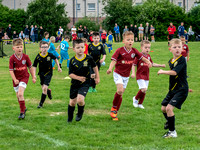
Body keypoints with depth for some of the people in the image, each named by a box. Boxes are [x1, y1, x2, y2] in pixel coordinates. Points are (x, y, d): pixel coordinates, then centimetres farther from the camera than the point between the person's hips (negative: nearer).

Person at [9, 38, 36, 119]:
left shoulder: (25, 57, -8)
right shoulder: (12, 58, -11)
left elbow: (30, 67, 4)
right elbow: (11, 70, -10)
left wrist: (33, 77, 7)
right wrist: (15, 79, -20)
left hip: (24, 77, -2)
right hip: (16, 79, 2)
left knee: (20, 94, -19)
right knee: (18, 96, 11)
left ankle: (22, 112, -9)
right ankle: (24, 108, 36)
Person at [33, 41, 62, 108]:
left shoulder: (50, 55, -13)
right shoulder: (38, 57, -13)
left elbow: (55, 59, 9)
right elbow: (34, 66, -4)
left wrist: (58, 67, 8)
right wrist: (34, 75, -12)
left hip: (48, 73, -2)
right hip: (41, 73, 2)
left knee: (45, 88, -13)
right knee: (43, 89, 13)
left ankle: (41, 103, 0)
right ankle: (49, 91, 50)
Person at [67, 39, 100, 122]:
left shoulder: (88, 58, -10)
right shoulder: (72, 61, -9)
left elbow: (94, 67, 8)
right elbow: (70, 74, -7)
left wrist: (97, 77, 10)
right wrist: (78, 77, -23)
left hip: (85, 84, -2)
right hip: (74, 84, 2)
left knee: (80, 100, -22)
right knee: (72, 102, 11)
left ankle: (80, 113, 10)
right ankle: (70, 118, 37)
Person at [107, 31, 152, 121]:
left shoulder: (134, 51, -1)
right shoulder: (119, 51, -14)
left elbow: (142, 57, 6)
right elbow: (114, 60, -16)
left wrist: (148, 62, -14)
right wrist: (110, 69, -33)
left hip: (126, 76, 5)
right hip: (118, 74, -5)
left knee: (121, 94, 10)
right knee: (120, 90, -24)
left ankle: (115, 113, 21)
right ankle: (114, 107, -1)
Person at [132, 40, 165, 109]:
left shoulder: (148, 56, 8)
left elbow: (152, 64, 22)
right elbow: (133, 64, -11)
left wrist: (161, 65, 15)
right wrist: (133, 73, -21)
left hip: (146, 76, 7)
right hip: (140, 76, -7)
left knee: (144, 91, 9)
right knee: (143, 89, -18)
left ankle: (140, 103, 23)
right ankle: (135, 99, 7)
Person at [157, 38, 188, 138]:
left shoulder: (182, 60, -16)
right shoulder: (171, 61, 8)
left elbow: (174, 72, -26)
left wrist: (162, 72, -13)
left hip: (181, 90, -8)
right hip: (172, 89, 8)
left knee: (169, 108, -19)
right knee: (163, 108, 16)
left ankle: (172, 132, -8)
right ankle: (169, 122, 48)